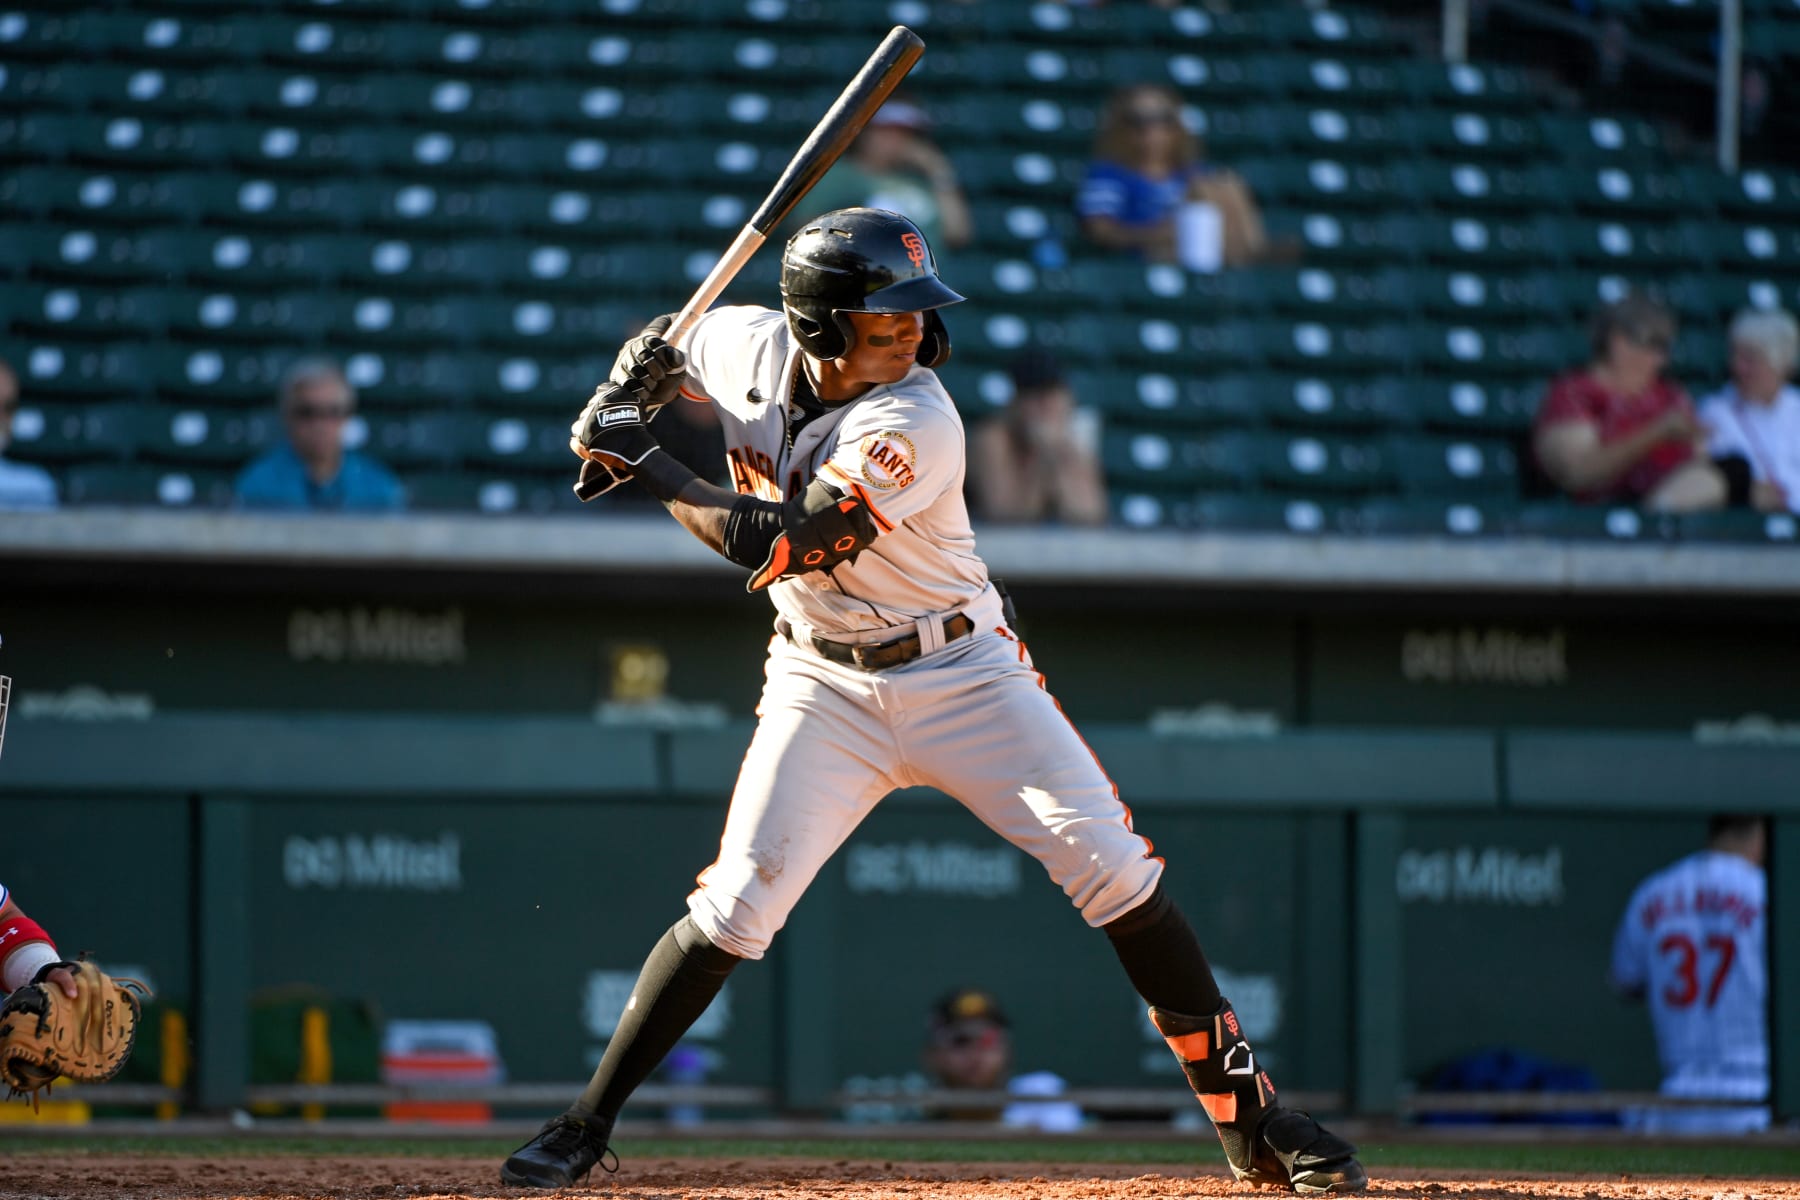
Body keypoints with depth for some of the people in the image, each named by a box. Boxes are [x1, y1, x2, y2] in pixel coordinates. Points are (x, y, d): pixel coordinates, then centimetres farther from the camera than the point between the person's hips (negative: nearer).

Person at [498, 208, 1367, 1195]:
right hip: (825, 687, 3)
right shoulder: (748, 346, -9)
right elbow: (661, 344, 15)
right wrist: (614, 407, -8)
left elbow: (770, 544, -30)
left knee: (1113, 869, -13)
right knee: (737, 906, -9)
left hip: (963, 676, -3)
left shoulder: (914, 425, -25)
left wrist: (646, 466, -21)